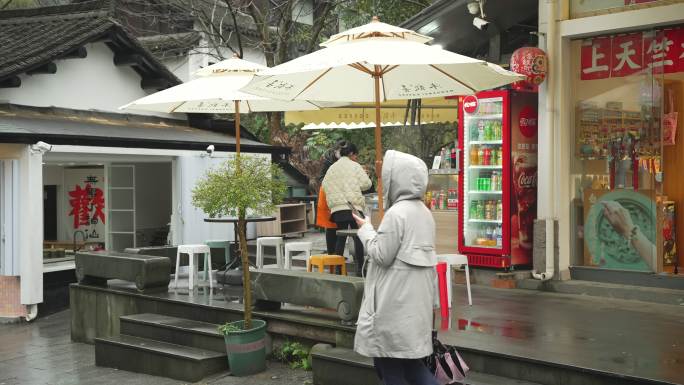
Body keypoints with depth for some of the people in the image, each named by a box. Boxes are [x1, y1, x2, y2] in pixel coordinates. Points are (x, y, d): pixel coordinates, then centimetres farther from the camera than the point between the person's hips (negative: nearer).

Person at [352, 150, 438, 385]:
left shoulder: (397, 213, -18)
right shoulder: (424, 212, 10)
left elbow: (381, 256, -14)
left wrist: (365, 229, -2)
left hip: (396, 301, -9)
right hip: (416, 298, 9)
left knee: (389, 363, 5)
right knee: (410, 361, 16)